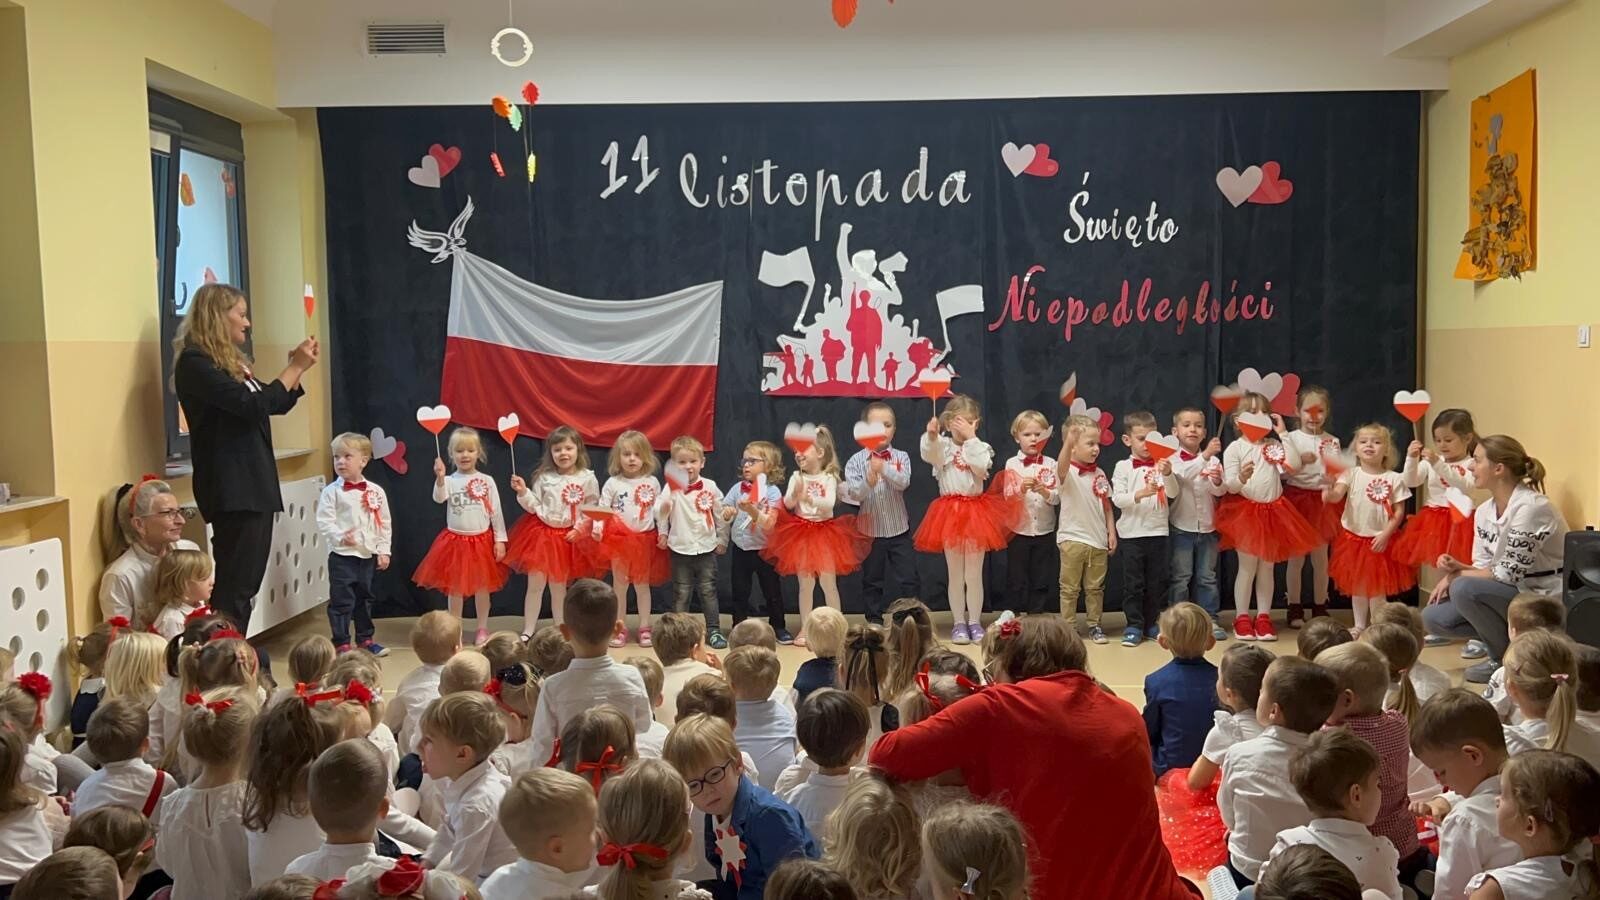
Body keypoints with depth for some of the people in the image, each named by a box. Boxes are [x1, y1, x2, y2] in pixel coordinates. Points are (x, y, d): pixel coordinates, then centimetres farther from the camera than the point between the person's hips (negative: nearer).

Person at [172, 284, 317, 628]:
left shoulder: (231, 361, 16)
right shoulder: (195, 362, -11)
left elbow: (276, 404, 26)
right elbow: (252, 405, -20)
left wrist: (300, 368, 12)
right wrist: (295, 366, -11)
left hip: (254, 485, 9)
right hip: (231, 490, -9)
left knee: (248, 584, 11)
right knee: (234, 586, -8)